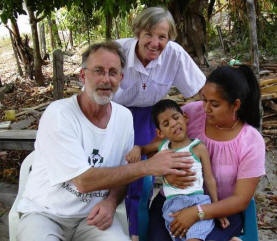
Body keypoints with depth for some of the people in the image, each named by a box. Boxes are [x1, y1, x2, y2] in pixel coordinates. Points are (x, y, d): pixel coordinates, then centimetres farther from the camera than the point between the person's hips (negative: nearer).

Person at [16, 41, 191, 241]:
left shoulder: (125, 116, 0)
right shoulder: (58, 115, -17)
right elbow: (83, 181, -22)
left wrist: (111, 201, -12)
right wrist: (148, 166, -22)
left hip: (94, 215, 3)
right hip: (45, 214, -3)